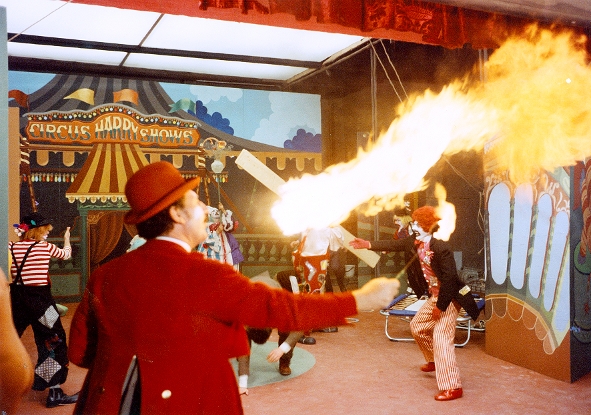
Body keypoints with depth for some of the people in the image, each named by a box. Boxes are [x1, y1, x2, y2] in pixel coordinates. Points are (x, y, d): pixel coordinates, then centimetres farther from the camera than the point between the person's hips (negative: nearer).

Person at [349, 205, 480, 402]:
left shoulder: (441, 248, -26)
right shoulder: (414, 242, -1)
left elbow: (449, 278, -26)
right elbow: (394, 244, 10)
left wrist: (441, 306, -21)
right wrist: (368, 244, 5)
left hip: (449, 298, -9)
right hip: (434, 297, 10)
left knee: (441, 337, -13)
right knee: (417, 326, 21)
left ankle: (452, 387, -7)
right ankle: (435, 361, 42)